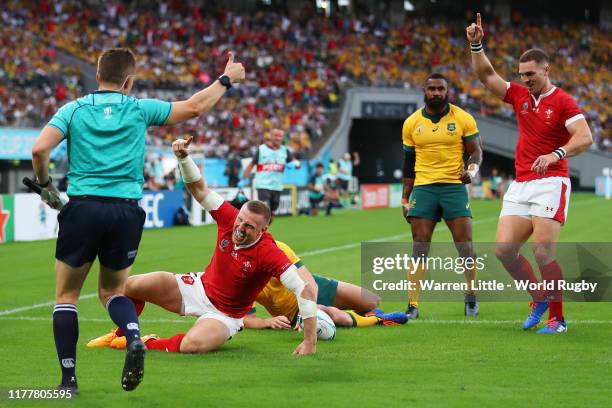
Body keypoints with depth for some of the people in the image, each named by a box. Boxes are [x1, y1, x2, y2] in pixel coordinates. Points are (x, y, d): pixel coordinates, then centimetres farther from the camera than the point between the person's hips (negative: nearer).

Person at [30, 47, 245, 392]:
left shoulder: (74, 109, 4)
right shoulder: (140, 109, 6)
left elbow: (40, 149, -8)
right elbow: (194, 107, 13)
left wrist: (45, 183, 10)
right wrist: (226, 79, 27)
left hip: (82, 208, -1)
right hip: (126, 212, 1)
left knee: (66, 296, 12)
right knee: (112, 291, 21)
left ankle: (69, 379, 5)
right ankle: (134, 338, -10)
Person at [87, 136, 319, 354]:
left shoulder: (268, 253, -32)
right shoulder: (229, 218, -17)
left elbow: (307, 287, -36)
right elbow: (199, 189, -9)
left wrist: (310, 341, -38)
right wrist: (183, 158, -27)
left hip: (225, 314, -5)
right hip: (201, 287, 5)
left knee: (191, 345, -38)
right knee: (132, 285, -2)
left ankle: (146, 344, -7)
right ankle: (122, 335, 28)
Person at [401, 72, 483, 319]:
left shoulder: (463, 119, 0)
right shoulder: (412, 123, 7)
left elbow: (476, 151, 4)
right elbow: (409, 162, 14)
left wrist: (472, 169, -19)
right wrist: (405, 198, 12)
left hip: (454, 186, -1)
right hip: (423, 188, 1)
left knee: (465, 245, -3)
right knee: (419, 248, -4)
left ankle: (471, 298, 15)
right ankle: (413, 304, -3)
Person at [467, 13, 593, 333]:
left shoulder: (562, 102, -6)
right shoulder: (519, 95, 12)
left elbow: (585, 137, -16)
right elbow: (486, 74, 12)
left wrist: (555, 154, -30)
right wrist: (476, 44, -2)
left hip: (550, 182, -7)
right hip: (520, 185, 7)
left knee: (543, 252, -15)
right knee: (504, 248, -3)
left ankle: (557, 318, -4)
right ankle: (539, 299, 16)